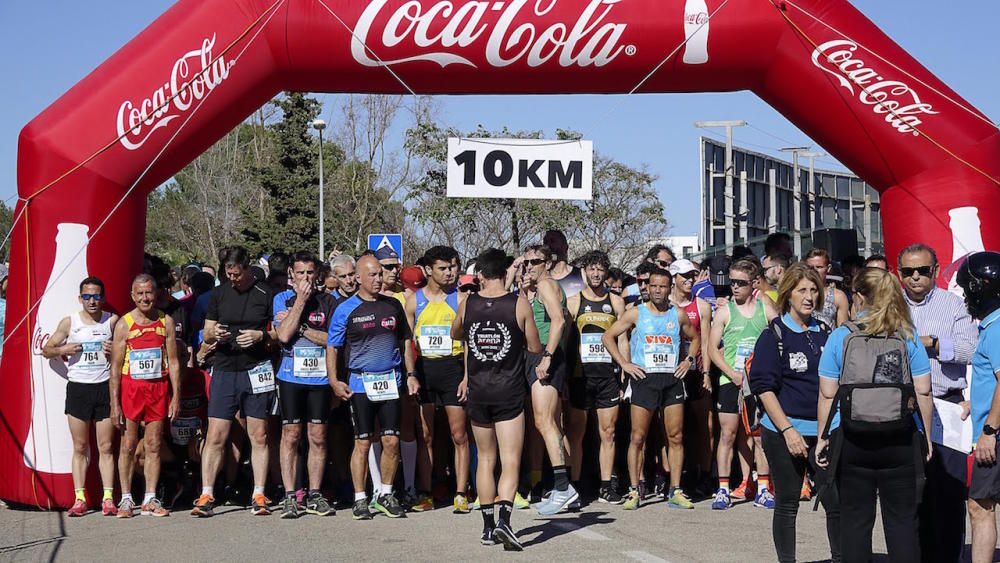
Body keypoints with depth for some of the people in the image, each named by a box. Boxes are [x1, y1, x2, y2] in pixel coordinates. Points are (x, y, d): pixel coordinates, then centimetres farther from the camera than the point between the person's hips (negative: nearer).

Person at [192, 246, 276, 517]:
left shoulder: (266, 294, 1)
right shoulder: (218, 294, 10)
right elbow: (206, 335, 14)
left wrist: (261, 335, -14)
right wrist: (214, 334, -9)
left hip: (257, 372, -2)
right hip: (224, 371, 2)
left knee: (259, 436, 3)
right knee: (215, 436, -1)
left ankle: (258, 495, 9)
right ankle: (206, 496, 3)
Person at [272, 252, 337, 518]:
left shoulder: (327, 301, 5)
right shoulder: (282, 299, 5)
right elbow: (284, 335, -10)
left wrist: (300, 327, -10)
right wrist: (301, 300, -9)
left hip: (320, 376, 1)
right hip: (291, 376, -1)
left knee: (318, 438, 4)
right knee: (291, 436, 1)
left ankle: (314, 495, 12)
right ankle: (289, 496, 5)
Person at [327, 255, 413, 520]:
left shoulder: (393, 305, 10)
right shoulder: (346, 309, -1)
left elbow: (405, 341, 17)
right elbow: (332, 347, 1)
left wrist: (410, 374, 10)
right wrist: (334, 381, -8)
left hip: (391, 381, 3)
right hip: (361, 383, -3)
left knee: (392, 441, 2)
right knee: (363, 443, 1)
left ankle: (385, 493, 17)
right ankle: (360, 499, 11)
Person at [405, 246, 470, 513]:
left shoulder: (461, 299, 0)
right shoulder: (414, 300, 5)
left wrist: (467, 376, -9)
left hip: (452, 367, -2)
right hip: (423, 369, 2)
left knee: (459, 435, 0)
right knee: (425, 436, 6)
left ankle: (461, 495, 5)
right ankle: (425, 494, 12)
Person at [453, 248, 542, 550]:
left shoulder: (467, 303, -1)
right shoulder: (520, 303, -8)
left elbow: (455, 335, 19)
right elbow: (535, 347, 0)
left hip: (478, 392, 3)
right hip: (509, 392, -3)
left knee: (485, 459, 15)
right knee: (510, 462, -2)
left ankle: (487, 526, 18)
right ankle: (503, 520, -21)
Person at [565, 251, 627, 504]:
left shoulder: (616, 302, 10)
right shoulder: (573, 302, 5)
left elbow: (622, 340, 10)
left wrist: (625, 375, 3)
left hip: (608, 374, 1)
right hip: (580, 375, -1)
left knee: (608, 432, 3)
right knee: (575, 433, 0)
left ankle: (606, 487, 7)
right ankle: (573, 486, 5)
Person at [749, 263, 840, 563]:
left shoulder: (824, 332, 10)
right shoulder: (774, 335, -4)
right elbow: (764, 388, -8)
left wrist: (839, 421, 9)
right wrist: (788, 430, -15)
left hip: (824, 430, 4)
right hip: (784, 431, -4)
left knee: (838, 501, -1)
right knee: (787, 505, 4)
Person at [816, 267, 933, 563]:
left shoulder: (840, 337, -2)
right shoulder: (908, 336, 0)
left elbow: (827, 394, -4)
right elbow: (923, 392, -2)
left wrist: (822, 438, 3)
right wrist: (926, 436, 7)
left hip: (853, 441, 0)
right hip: (900, 439, 1)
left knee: (855, 520, 9)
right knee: (902, 521, 7)